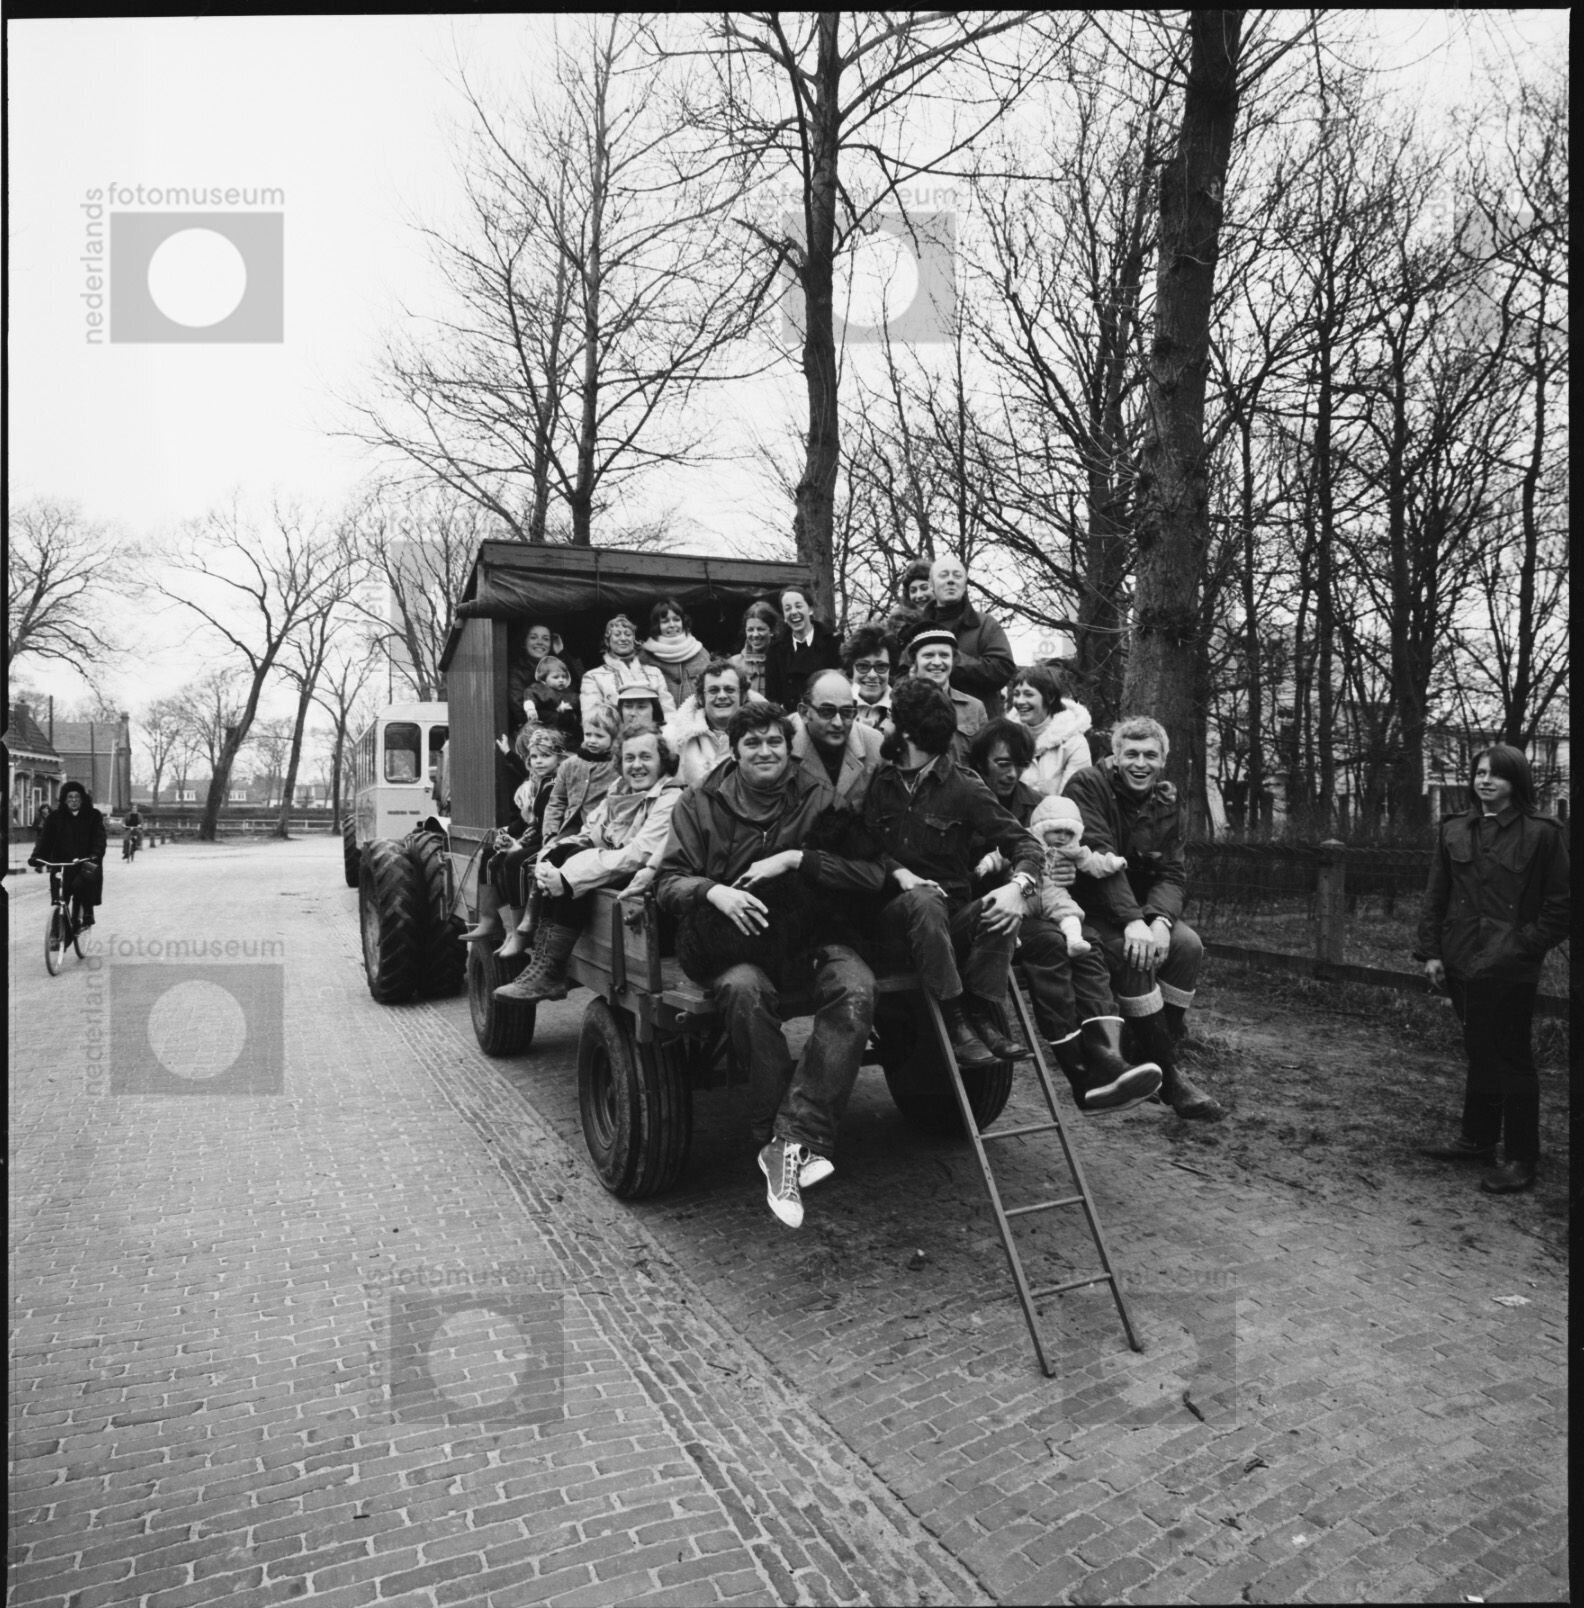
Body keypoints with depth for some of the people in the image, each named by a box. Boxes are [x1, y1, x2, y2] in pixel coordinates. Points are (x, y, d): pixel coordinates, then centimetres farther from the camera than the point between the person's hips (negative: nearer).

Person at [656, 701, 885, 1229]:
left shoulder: (816, 801, 5)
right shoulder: (702, 804, 8)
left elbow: (872, 874, -4)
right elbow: (669, 881, 3)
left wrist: (794, 858, -16)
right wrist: (715, 892, -20)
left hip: (811, 934, 1)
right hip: (733, 936, -1)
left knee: (856, 988, -31)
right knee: (745, 989, -36)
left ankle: (791, 1140, -30)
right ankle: (789, 1141, -22)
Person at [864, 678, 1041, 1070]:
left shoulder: (964, 787, 0)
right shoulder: (877, 781, 7)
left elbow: (1024, 842, -4)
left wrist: (1018, 884, -25)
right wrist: (898, 871, -13)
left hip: (953, 916, 0)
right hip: (894, 911, 0)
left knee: (1002, 910, -29)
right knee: (924, 899, -34)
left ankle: (981, 1017, -25)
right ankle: (955, 1023, -33)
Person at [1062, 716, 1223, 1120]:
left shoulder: (1165, 802, 6)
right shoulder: (1088, 785, -13)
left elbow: (1173, 873, -1)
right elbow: (1097, 857, -25)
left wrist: (1160, 920, -24)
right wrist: (1132, 921, -35)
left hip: (1142, 909, 6)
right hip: (1085, 907, -6)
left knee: (1188, 946, -19)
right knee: (1131, 953, -31)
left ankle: (1150, 1057, -9)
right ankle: (1169, 1076, -23)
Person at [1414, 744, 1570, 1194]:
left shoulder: (1542, 833, -6)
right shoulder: (1454, 829, 7)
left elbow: (1560, 907, -4)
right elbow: (1435, 895, 9)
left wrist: (1525, 946, -12)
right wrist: (1431, 951, 4)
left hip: (1509, 968, -5)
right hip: (1462, 963, 5)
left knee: (1511, 1060, 1)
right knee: (1479, 1053, 18)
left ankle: (1522, 1161, 11)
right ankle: (1477, 1139, 31)